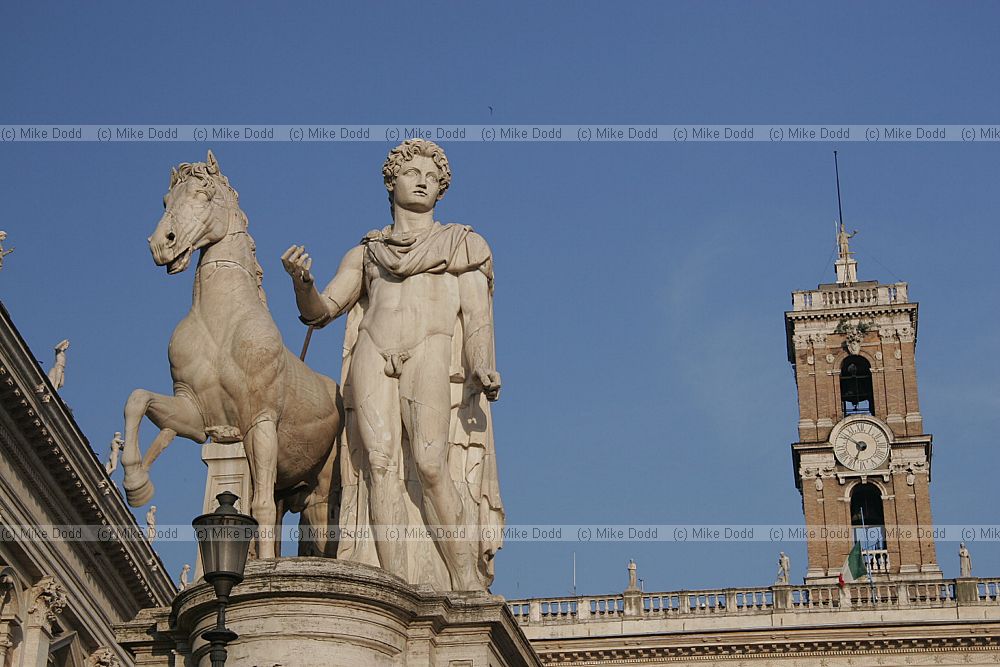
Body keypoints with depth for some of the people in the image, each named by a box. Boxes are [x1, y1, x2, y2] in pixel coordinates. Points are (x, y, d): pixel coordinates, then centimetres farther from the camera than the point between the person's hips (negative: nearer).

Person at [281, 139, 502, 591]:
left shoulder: (463, 244, 22)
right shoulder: (365, 254, 27)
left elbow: (478, 311, 7)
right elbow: (320, 310, 17)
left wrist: (483, 366, -11)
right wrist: (301, 281, -6)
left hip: (432, 351, -2)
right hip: (373, 354, 3)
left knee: (430, 463, -23)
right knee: (381, 463, -16)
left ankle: (469, 586, -22)